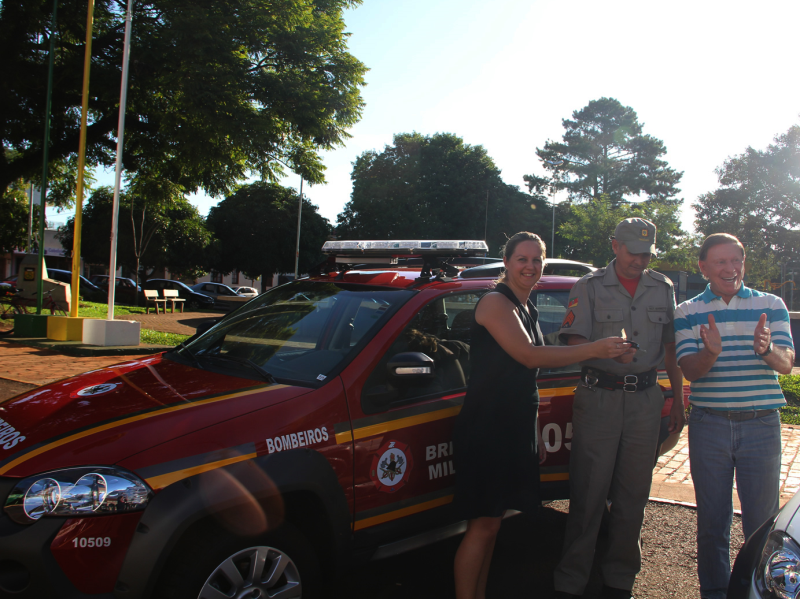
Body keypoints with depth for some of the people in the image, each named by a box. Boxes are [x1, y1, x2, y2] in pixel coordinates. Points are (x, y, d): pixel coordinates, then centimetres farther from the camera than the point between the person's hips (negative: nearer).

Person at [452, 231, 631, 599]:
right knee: (483, 524, -5)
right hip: (486, 428, -8)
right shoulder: (495, 303, -12)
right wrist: (594, 349, -21)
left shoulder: (527, 309, 15)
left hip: (515, 430, 8)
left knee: (491, 521, 14)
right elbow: (529, 355, -22)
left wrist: (535, 433, 20)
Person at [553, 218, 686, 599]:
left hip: (645, 399, 3)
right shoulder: (589, 286, 2)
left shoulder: (663, 289, 11)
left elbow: (670, 348, 15)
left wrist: (678, 400, 13)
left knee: (633, 494, 9)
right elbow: (574, 342, -5)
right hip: (598, 396, -3)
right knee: (588, 492, -2)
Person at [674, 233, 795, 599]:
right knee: (712, 518, 10)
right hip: (709, 425, 0)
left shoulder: (771, 305, 5)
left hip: (761, 423, 0)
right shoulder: (687, 312, 2)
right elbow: (690, 370, -6)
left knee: (762, 518, 6)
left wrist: (766, 349, -27)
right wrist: (711, 352, -29)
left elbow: (786, 364, -4)